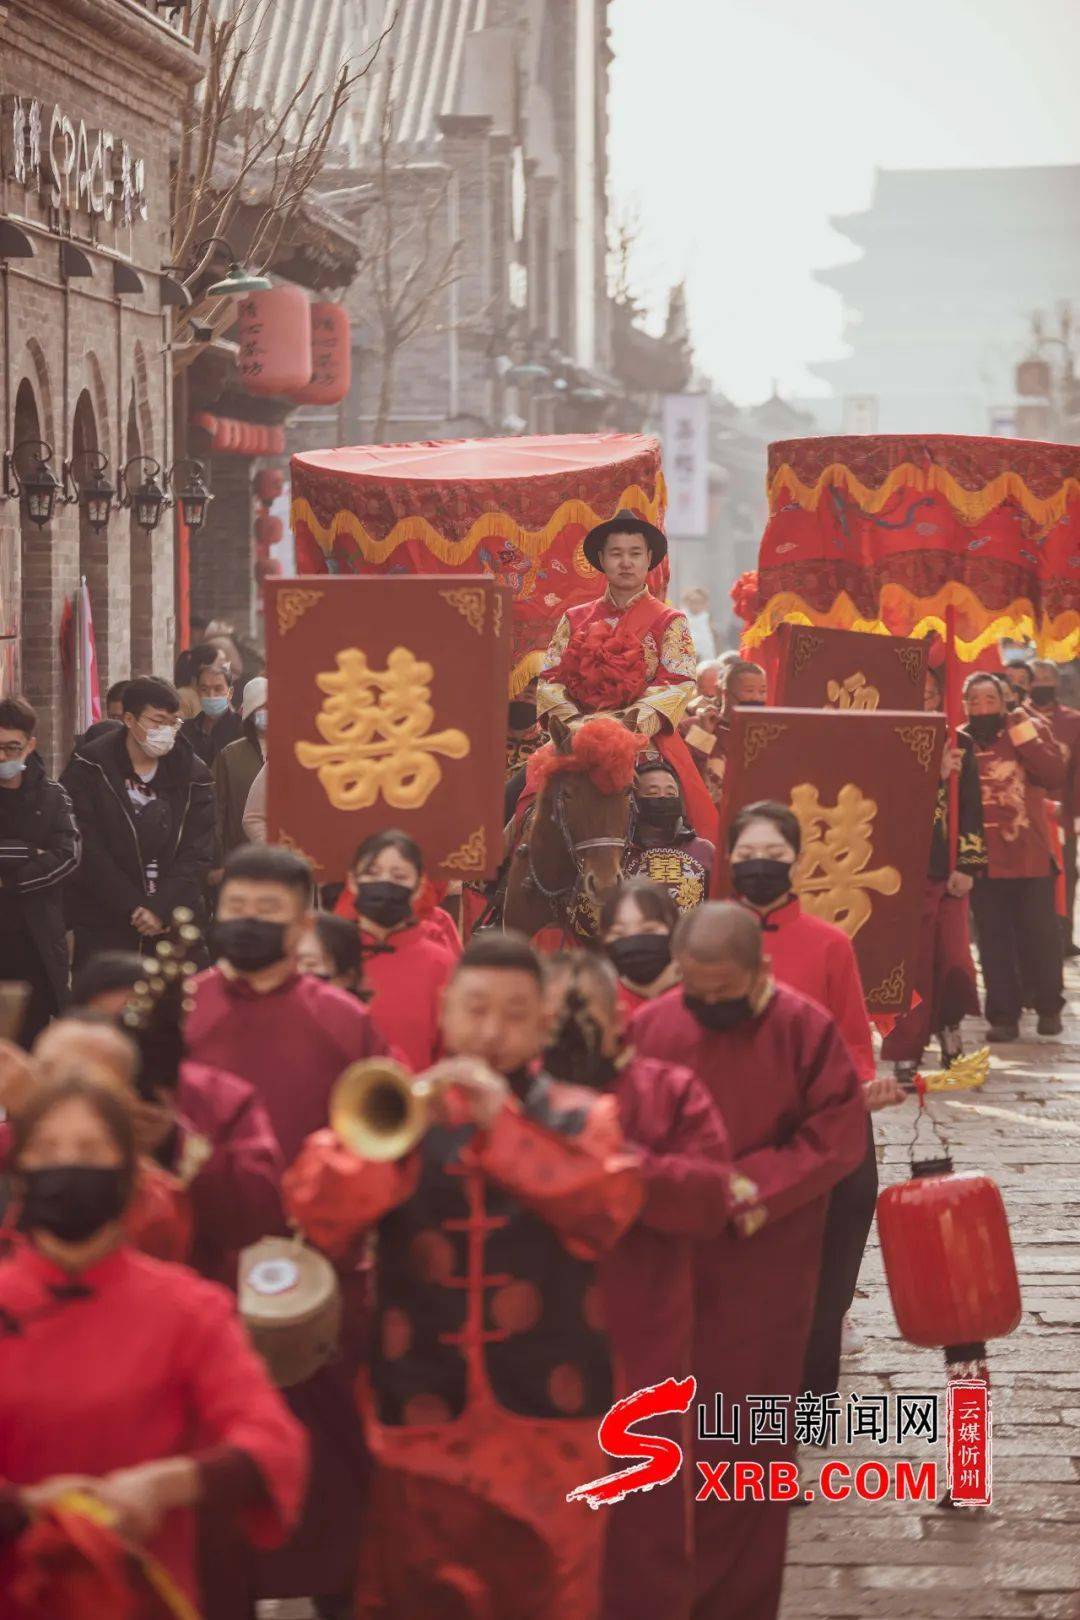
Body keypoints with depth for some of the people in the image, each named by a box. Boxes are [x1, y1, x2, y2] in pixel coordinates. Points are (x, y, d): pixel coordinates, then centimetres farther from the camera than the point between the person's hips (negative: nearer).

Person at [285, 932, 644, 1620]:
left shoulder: (584, 1119, 7)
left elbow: (608, 1210, -14)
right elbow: (316, 1219, -6)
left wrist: (505, 1124, -17)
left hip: (545, 1419, -1)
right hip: (420, 1414, 1)